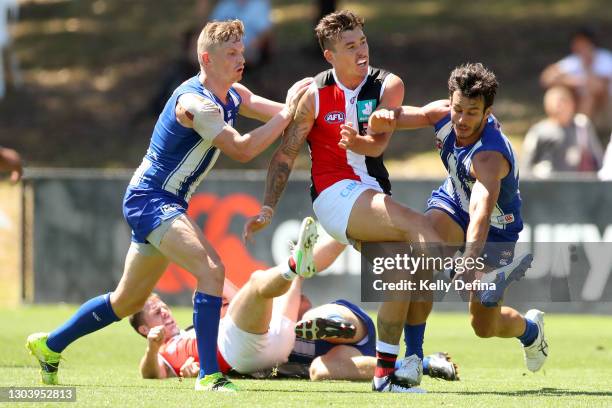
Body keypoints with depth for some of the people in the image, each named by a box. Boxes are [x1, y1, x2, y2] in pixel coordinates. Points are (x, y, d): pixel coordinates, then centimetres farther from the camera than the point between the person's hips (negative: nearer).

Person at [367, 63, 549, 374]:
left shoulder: (490, 155, -39)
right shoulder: (442, 115, -20)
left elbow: (481, 212, -53)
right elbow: (383, 124, -15)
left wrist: (469, 264, -68)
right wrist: (382, 119, -41)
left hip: (495, 230, -4)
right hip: (453, 202, 4)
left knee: (484, 327, 0)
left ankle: (530, 328, 40)